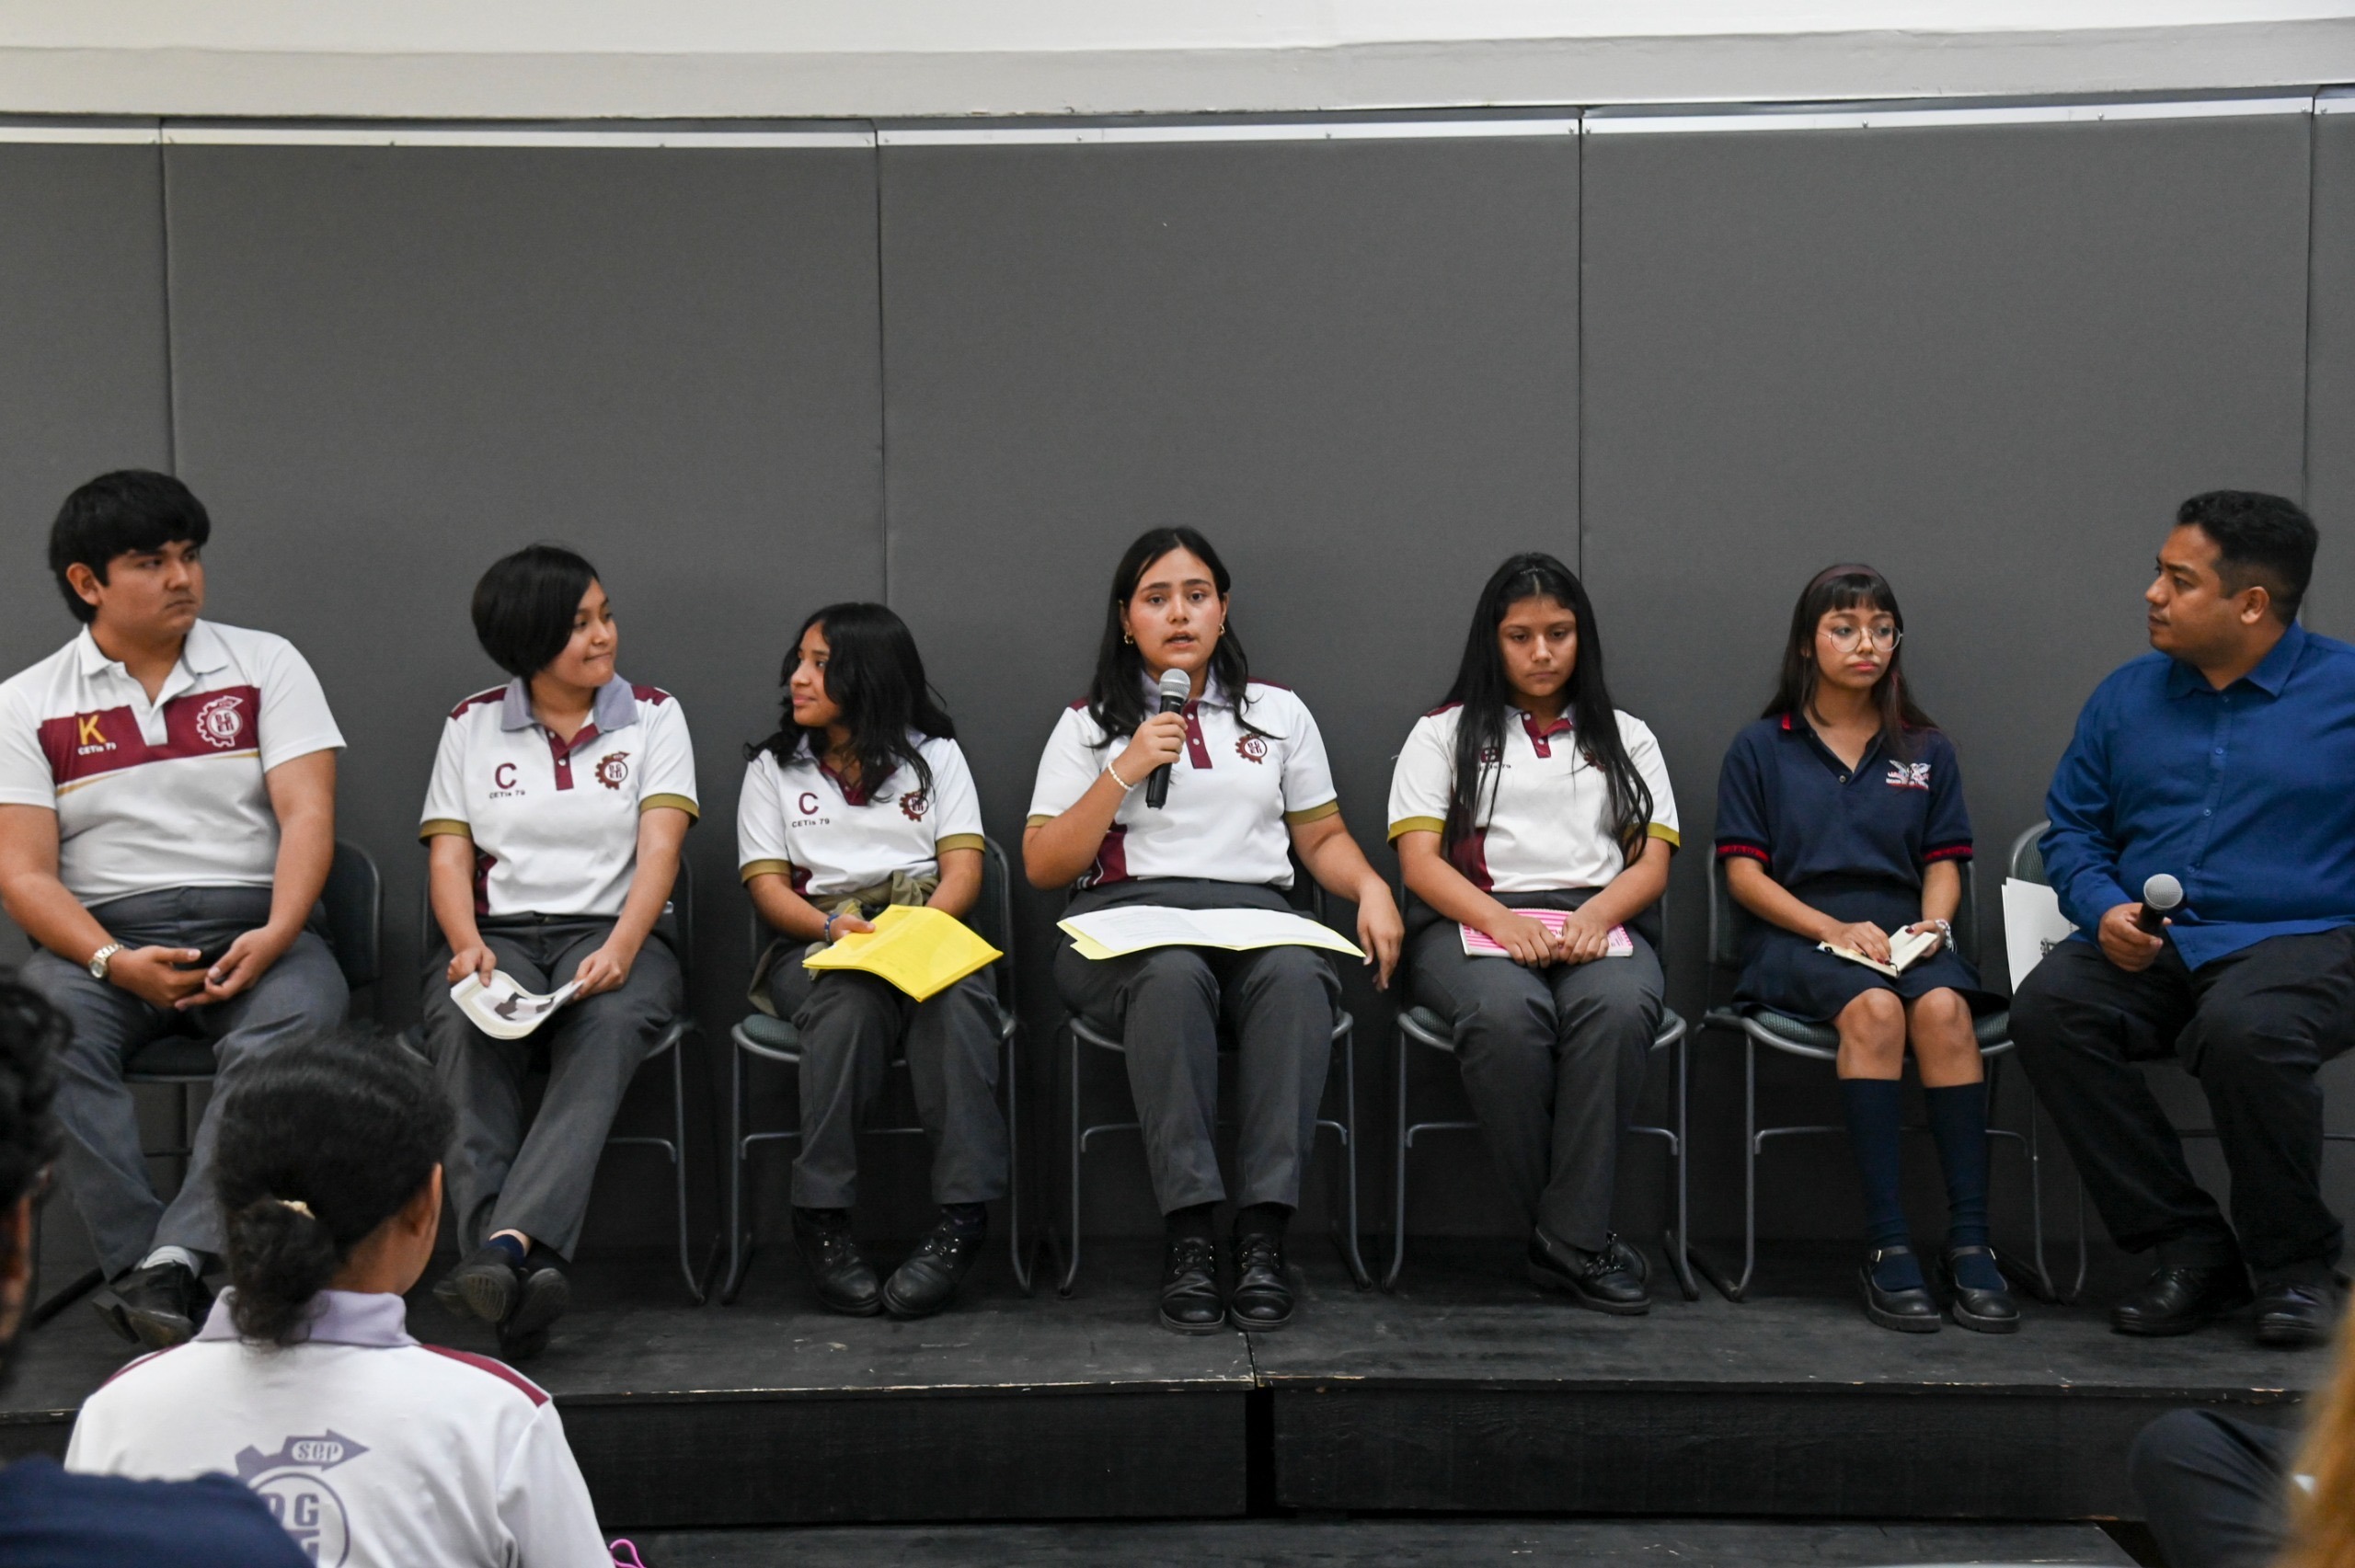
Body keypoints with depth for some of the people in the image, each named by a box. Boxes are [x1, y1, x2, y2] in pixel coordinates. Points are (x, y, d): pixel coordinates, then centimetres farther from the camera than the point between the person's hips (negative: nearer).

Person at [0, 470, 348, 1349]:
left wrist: (276, 935, -19)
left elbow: (307, 814, 0)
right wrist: (112, 962, -17)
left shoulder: (265, 665, 10)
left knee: (296, 1022, -35)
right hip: (103, 936, 1)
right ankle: (145, 1268, -35)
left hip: (255, 922, 0)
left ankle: (173, 1262, -42)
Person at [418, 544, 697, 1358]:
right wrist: (469, 947, -14)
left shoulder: (652, 716, 11)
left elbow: (659, 849, -2)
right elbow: (448, 856, 7)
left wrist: (619, 951, -20)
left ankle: (508, 1244, -54)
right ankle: (524, 1268, -49)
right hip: (500, 933, 1)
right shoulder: (471, 726, 14)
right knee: (464, 1028, -35)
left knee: (609, 1025, -37)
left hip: (615, 931, -1)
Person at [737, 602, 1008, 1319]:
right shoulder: (774, 768, 17)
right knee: (853, 1001, -37)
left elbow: (964, 867, 5)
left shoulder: (934, 754, 16)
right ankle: (821, 1216, -34)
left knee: (955, 996, -37)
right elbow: (767, 884, 6)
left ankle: (963, 1214, -39)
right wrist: (834, 926, -15)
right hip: (817, 941, 0)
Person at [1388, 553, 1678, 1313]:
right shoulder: (1445, 733, 17)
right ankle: (1576, 1235, -23)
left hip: (1598, 924, 2)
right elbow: (1419, 860, 4)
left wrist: (1595, 917, -11)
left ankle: (1568, 1236, -31)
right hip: (1474, 921, -1)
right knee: (1506, 1014, -38)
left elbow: (1652, 865, 12)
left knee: (1618, 1006, -37)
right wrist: (1500, 921, -15)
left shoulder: (1625, 738, 23)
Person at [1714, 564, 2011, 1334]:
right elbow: (1743, 872, 3)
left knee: (1943, 1007, -34)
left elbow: (1943, 860, 14)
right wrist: (1833, 928, -12)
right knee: (1874, 1009, -36)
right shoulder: (1761, 749, 11)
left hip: (1901, 931, 2)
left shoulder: (1926, 750, 19)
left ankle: (1969, 1242, -34)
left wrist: (1932, 922, -9)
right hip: (1796, 933, -2)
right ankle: (1886, 1247, -36)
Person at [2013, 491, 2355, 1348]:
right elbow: (2071, 827, 19)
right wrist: (2102, 908, -1)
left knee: (2244, 1027, -38)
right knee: (2047, 1007, -27)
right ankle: (2191, 1250, -13)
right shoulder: (2127, 696, 15)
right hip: (2148, 950, 4)